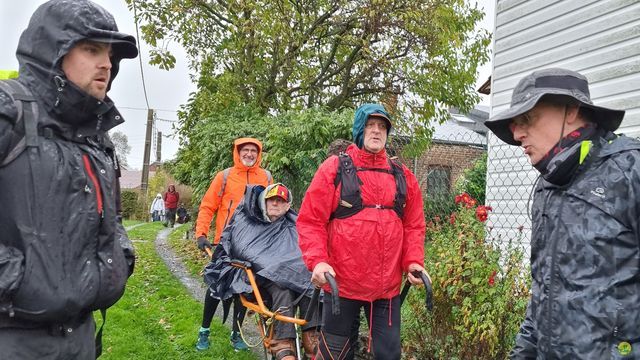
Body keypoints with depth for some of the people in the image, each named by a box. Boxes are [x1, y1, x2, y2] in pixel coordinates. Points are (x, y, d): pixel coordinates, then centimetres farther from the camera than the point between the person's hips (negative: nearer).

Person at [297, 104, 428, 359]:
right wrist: (317, 261, -18)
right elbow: (310, 221, -7)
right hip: (341, 283, -3)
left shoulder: (403, 177, 9)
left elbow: (414, 226, 10)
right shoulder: (334, 169, -3)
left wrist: (413, 261, -4)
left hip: (388, 286, 3)